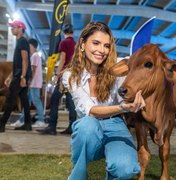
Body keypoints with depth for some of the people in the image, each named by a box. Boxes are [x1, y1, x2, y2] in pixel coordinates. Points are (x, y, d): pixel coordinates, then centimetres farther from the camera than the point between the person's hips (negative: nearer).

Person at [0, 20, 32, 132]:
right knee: (24, 99, 8)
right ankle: (27, 124, 11)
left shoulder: (22, 41, -8)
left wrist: (23, 77, -23)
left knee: (10, 100, -9)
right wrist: (10, 76, 22)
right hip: (19, 75, 10)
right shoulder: (20, 42, 22)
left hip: (21, 76, -10)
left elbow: (25, 60, -18)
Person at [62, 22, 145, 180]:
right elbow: (88, 110, -23)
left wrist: (137, 95, -39)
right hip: (88, 131, 0)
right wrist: (122, 108, -40)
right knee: (87, 124, -37)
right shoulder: (70, 76, -11)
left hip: (114, 127, 0)